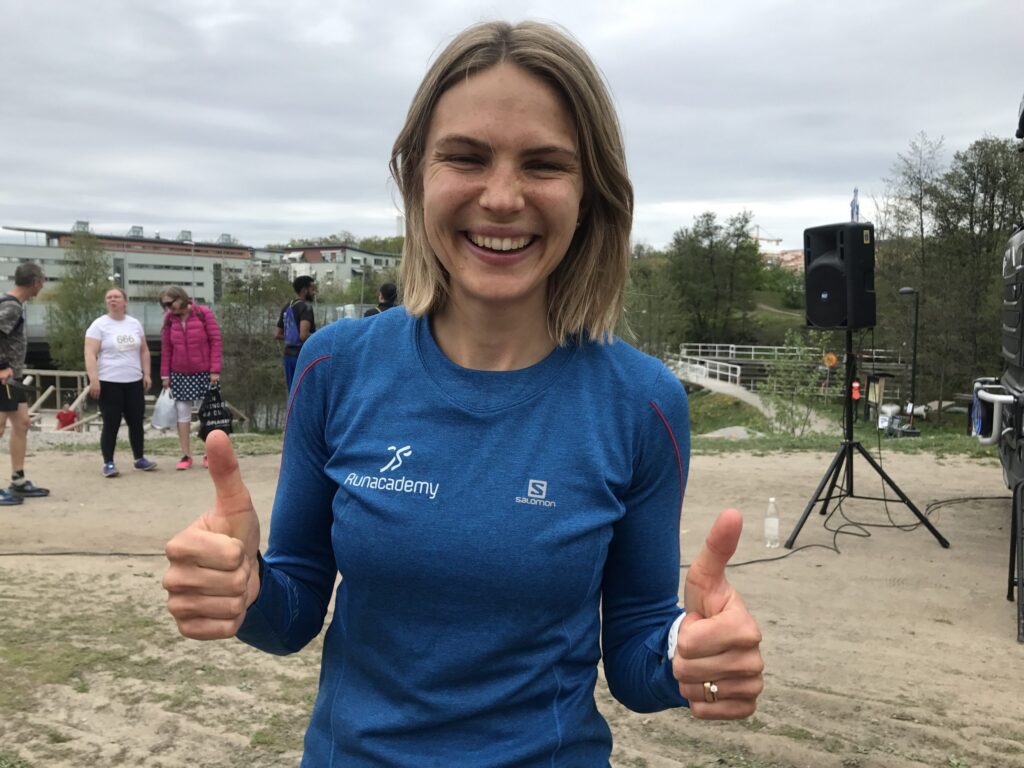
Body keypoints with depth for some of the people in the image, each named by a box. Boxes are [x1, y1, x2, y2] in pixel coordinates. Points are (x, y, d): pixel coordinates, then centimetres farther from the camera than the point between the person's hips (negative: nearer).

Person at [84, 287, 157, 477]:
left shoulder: (135, 323, 10)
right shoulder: (99, 325, -5)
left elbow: (144, 351, 16)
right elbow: (90, 354, -10)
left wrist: (146, 374, 8)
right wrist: (93, 379, -18)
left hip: (134, 382, 5)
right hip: (109, 383, -4)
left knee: (137, 422, 8)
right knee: (111, 424, -3)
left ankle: (140, 459, 20)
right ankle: (108, 463, 4)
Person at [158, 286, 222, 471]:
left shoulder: (204, 314, -7)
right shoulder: (169, 319, 3)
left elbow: (215, 341, -7)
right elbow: (165, 349, 5)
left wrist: (215, 370, -11)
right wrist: (165, 375, 2)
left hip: (203, 373, -3)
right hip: (179, 375, 3)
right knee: (183, 414, 3)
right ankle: (186, 456, 8)